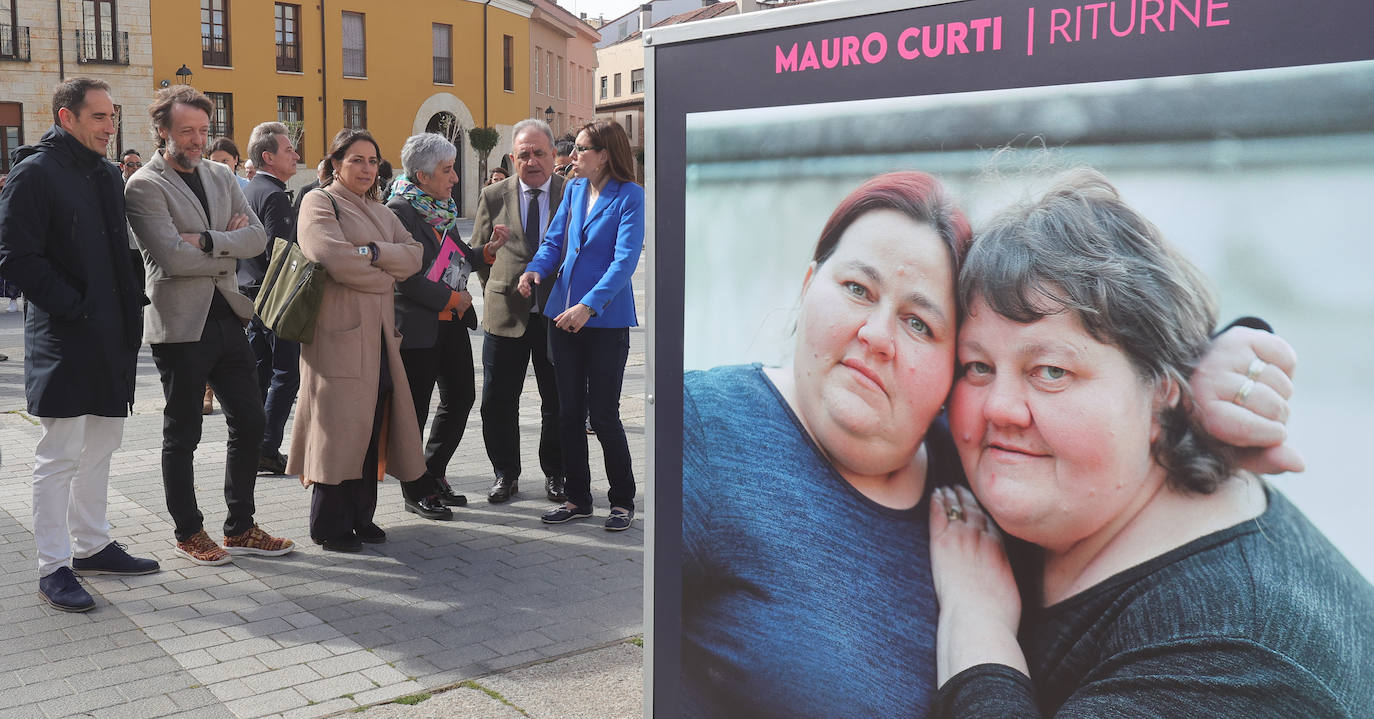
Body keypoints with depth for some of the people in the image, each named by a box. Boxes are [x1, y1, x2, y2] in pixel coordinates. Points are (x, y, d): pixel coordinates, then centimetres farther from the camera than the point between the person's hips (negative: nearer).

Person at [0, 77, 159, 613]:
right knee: (59, 455, -2)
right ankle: (53, 566, 6)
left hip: (111, 335, 8)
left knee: (100, 447, 15)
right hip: (62, 339, -8)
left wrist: (130, 306, 11)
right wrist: (73, 307, -17)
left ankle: (92, 546, 27)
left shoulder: (107, 176, 15)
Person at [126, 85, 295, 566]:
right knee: (182, 436, 6)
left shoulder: (220, 176, 12)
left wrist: (207, 241, -14)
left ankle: (241, 528, 22)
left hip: (227, 318, 7)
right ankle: (189, 532, 21)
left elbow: (257, 237, 2)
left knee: (249, 423, 9)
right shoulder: (144, 186, -9)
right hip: (181, 325, -6)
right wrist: (229, 249, -7)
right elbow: (172, 256, -19)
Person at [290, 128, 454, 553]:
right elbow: (334, 258, -17)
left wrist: (374, 252, -10)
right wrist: (384, 276, -4)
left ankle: (362, 516, 17)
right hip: (340, 330, -7)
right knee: (339, 425, -5)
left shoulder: (379, 211, 22)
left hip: (379, 331, 7)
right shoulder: (319, 202, -1)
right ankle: (330, 526, 4)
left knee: (372, 426, 8)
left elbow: (413, 255, 8)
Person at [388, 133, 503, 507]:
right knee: (416, 407, 3)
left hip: (451, 322, 9)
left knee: (461, 397, 13)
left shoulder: (442, 207, 11)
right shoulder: (399, 210, -15)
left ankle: (433, 474, 28)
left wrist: (488, 250, 1)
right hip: (418, 326, -8)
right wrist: (453, 298, -14)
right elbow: (408, 279, -20)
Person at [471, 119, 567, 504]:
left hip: (557, 314, -1)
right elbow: (476, 255, 11)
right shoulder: (493, 196, 4)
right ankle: (505, 474, 21)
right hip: (506, 313, 1)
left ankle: (555, 474, 25)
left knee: (558, 403, 9)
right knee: (498, 403, 6)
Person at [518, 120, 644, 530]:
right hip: (564, 313, 6)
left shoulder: (629, 196, -9)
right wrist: (536, 270, -11)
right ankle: (577, 498, 23)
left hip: (607, 319, -6)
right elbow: (554, 241, 11)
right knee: (569, 413, 10)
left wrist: (588, 306, -26)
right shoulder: (574, 190, 10)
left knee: (603, 415, -1)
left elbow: (625, 259, -17)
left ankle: (623, 501, 16)